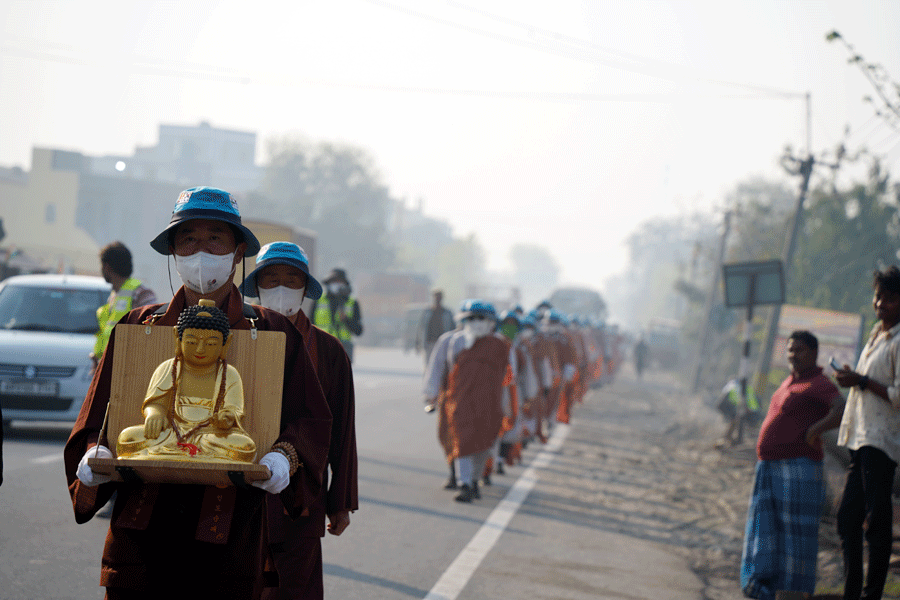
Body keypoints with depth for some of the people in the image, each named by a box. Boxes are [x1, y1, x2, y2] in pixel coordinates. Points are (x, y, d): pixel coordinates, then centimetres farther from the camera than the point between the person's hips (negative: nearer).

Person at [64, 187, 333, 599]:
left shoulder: (274, 334, 8)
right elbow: (98, 417, 13)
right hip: (139, 531, 1)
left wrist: (285, 456, -17)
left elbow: (310, 420, 4)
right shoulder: (138, 327, 12)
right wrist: (94, 456, -9)